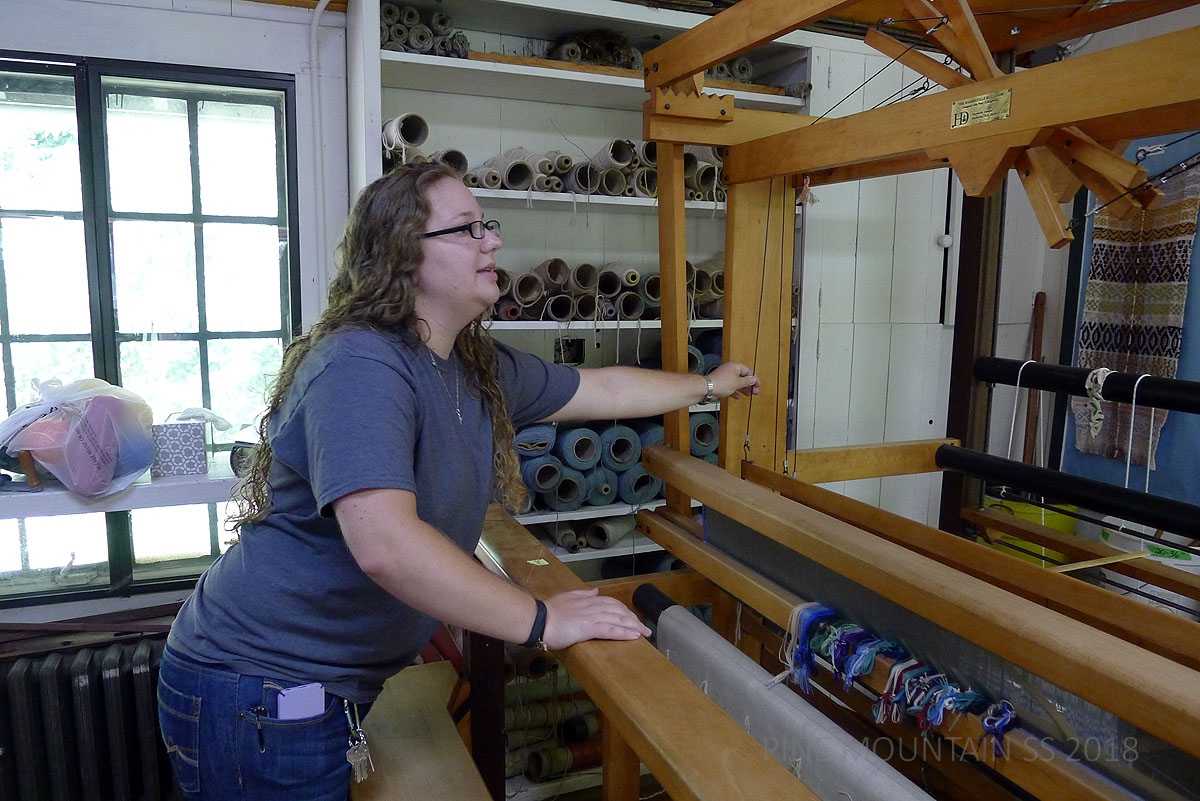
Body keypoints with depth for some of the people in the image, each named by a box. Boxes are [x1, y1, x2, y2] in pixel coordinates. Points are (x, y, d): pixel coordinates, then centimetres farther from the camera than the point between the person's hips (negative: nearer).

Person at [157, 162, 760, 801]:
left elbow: (605, 390, 16)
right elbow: (386, 545, -36)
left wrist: (707, 385, 27)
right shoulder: (361, 365, -26)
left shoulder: (482, 369, 3)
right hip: (258, 693, -8)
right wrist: (542, 621, -28)